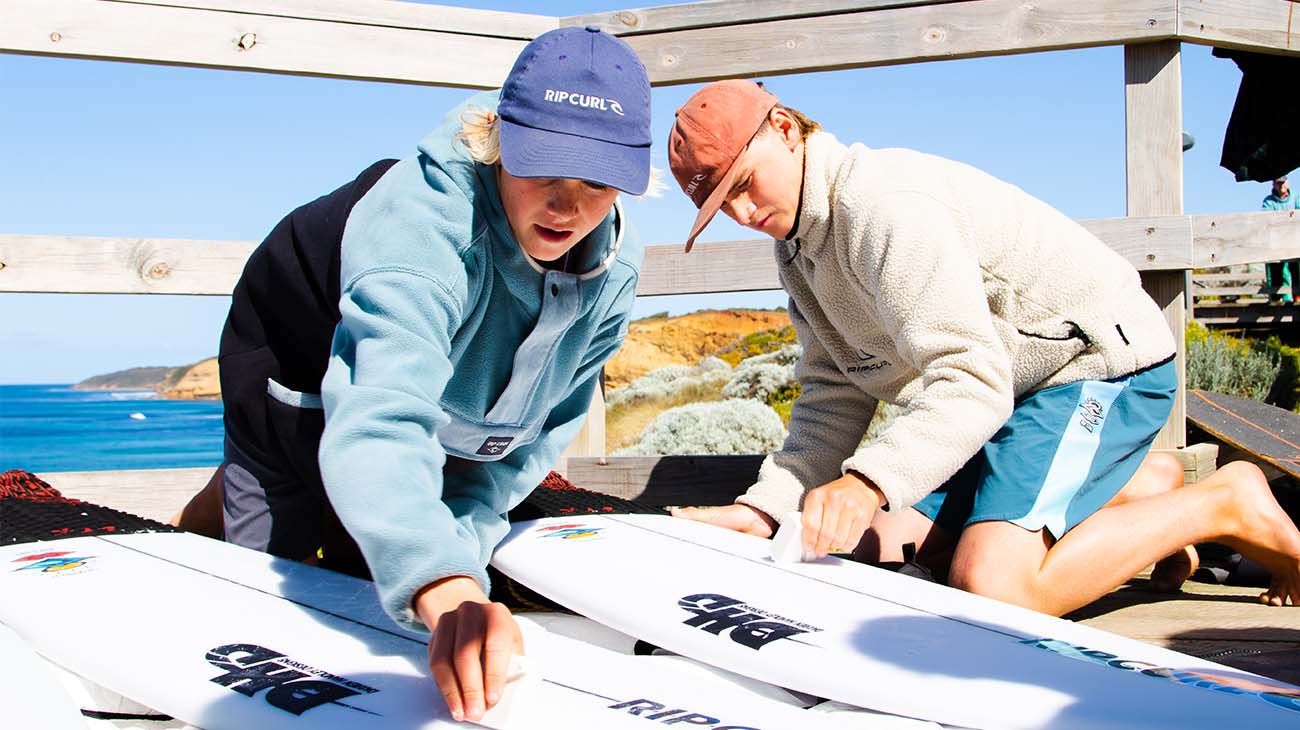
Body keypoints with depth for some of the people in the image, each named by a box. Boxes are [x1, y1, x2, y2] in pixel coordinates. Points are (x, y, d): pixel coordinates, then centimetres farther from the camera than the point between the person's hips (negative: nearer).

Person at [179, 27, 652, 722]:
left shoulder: (613, 267, -24)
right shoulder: (421, 219, -46)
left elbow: (548, 420, -9)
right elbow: (380, 421, -61)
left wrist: (468, 523, -19)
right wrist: (446, 592, -77)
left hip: (446, 417, 5)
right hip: (301, 374, -5)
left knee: (370, 584, 12)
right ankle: (224, 501, 33)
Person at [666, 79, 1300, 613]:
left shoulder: (880, 205, -25)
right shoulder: (797, 241, 5)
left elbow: (973, 379, -34)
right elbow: (835, 396, 2)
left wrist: (867, 480, -47)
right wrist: (766, 506, -11)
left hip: (1099, 357, -10)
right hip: (1011, 383, 10)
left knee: (991, 583, -26)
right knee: (886, 546, 4)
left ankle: (1225, 504, -4)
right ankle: (1135, 484, 14)